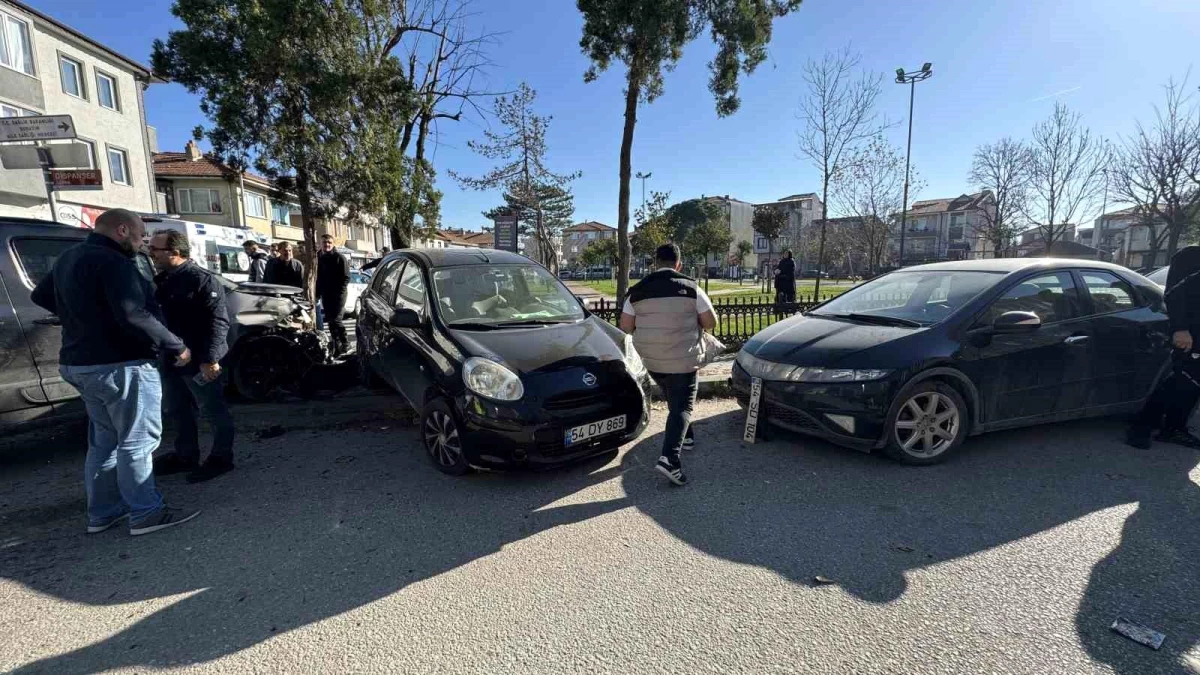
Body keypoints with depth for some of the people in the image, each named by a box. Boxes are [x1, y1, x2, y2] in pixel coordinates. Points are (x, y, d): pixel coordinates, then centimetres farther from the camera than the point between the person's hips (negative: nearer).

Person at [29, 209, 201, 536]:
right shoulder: (112, 262, -19)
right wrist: (176, 347, -20)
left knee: (104, 441, 18)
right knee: (136, 441, -3)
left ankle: (101, 512, 26)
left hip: (80, 363, 10)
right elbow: (133, 317, -28)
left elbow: (41, 295, 29)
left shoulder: (68, 258, 14)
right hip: (119, 366, -10)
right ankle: (146, 514, 3)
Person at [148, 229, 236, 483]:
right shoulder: (161, 281, 14)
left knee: (214, 411, 2)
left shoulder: (202, 279, -13)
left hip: (198, 362, -9)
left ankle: (221, 458, 12)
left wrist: (210, 359, -24)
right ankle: (185, 456, 33)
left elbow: (218, 321, -19)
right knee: (178, 412, 19)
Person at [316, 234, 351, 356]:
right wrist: (318, 293, 10)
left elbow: (346, 277, -10)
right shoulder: (319, 258, 13)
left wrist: (339, 291, -16)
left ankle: (344, 343, 1)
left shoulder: (340, 258, -6)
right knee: (330, 320, 8)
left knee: (335, 319, -13)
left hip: (338, 294, -7)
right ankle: (336, 345, 15)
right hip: (325, 295, 7)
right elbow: (318, 278, 18)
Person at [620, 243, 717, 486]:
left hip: (651, 360, 4)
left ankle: (686, 435, 41)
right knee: (682, 407, -2)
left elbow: (625, 326, 2)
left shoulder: (637, 290, 1)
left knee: (674, 401, 26)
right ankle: (669, 458, -17)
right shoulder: (691, 288, -6)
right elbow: (710, 322, -4)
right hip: (682, 359, -4)